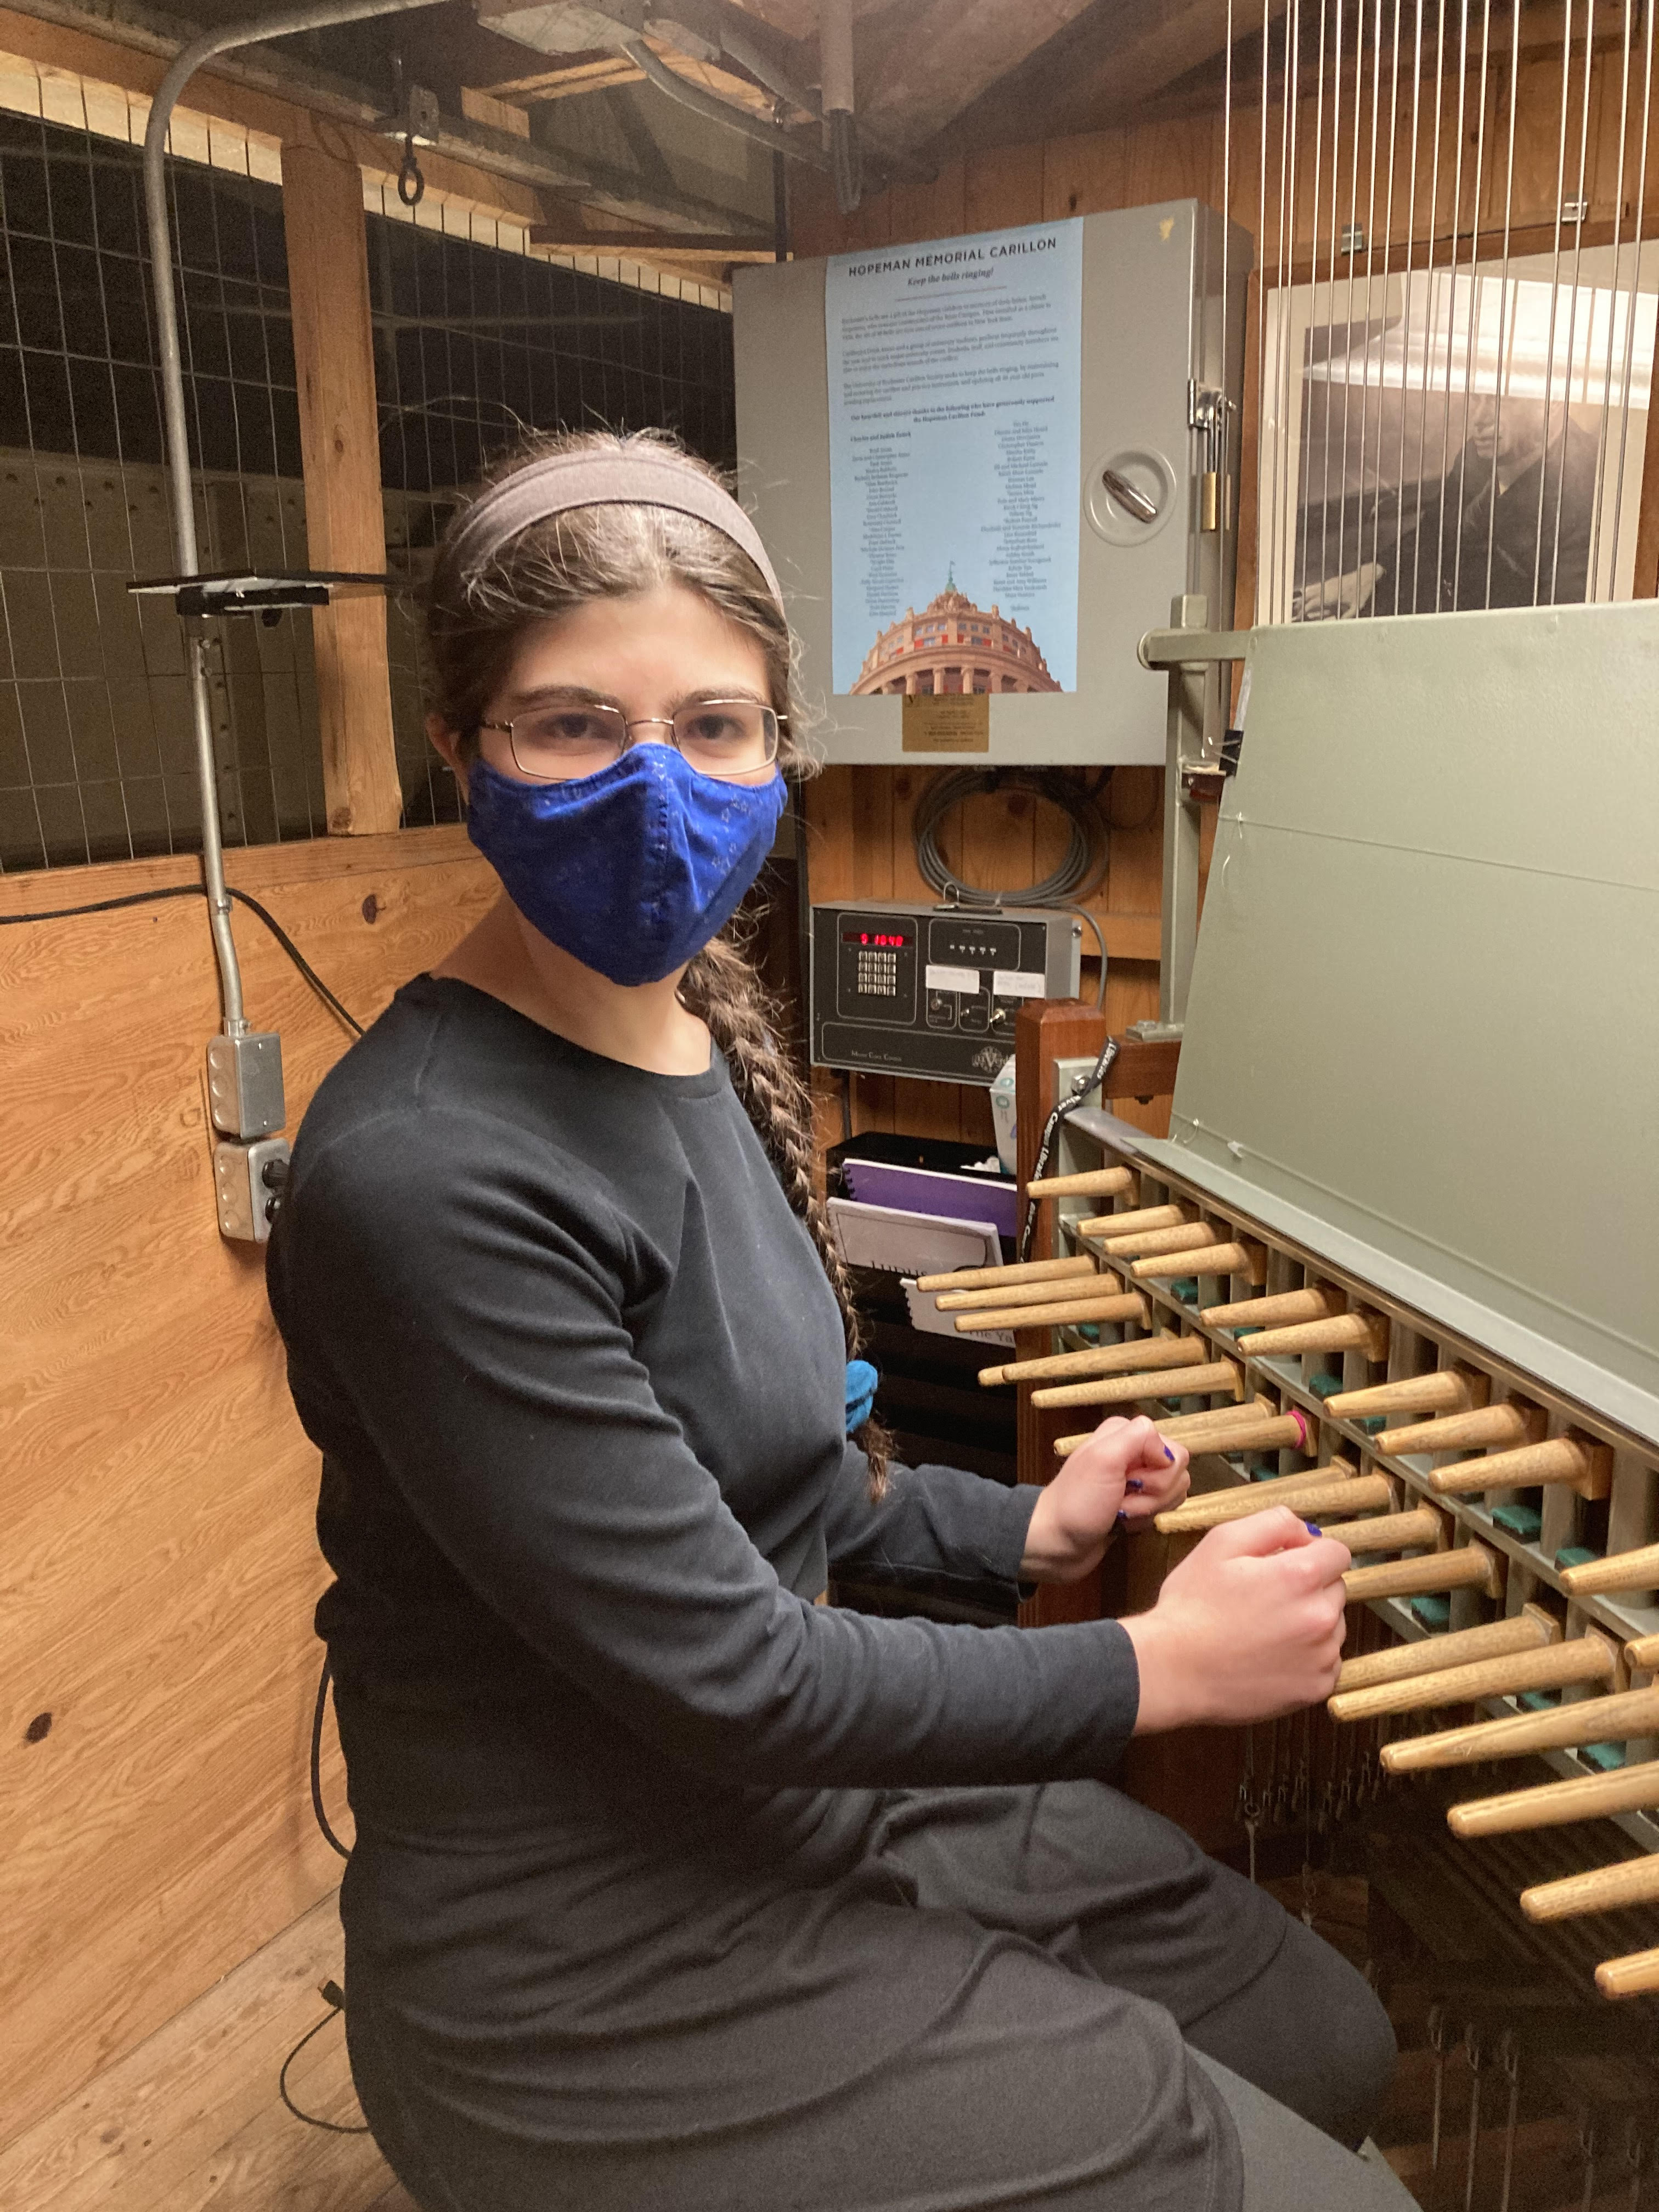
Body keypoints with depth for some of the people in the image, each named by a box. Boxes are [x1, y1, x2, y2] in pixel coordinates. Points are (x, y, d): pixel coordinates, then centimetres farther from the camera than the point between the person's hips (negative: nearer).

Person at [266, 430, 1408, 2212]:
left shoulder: (694, 1032, 0)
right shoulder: (423, 1178, -29)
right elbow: (730, 1680, -24)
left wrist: (1025, 1532, 11)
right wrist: (1163, 1663, -13)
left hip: (806, 1799, 8)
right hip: (596, 1976, -8)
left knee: (1330, 2042, 20)